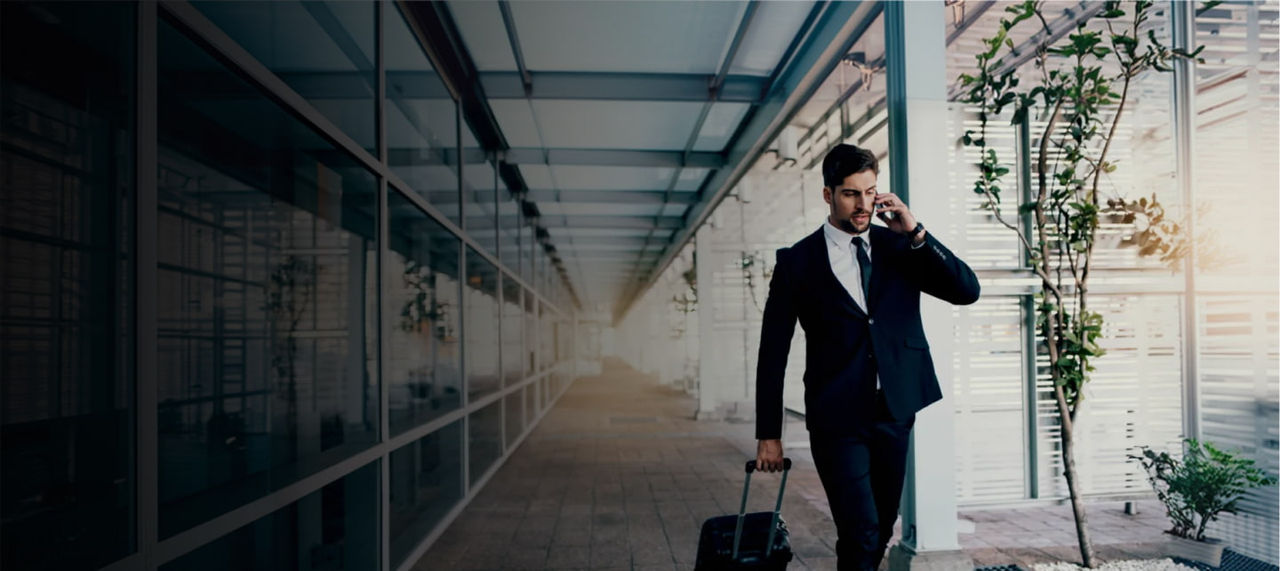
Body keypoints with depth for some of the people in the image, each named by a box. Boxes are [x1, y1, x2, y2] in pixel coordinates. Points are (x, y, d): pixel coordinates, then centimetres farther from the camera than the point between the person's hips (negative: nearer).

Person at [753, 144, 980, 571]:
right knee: (862, 533, -13)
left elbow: (967, 290, -2)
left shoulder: (898, 247, 7)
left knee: (880, 532, 14)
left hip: (896, 412, 4)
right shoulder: (798, 262, -3)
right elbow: (773, 354, -2)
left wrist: (916, 234, -12)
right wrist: (768, 435, -3)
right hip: (838, 420, -4)